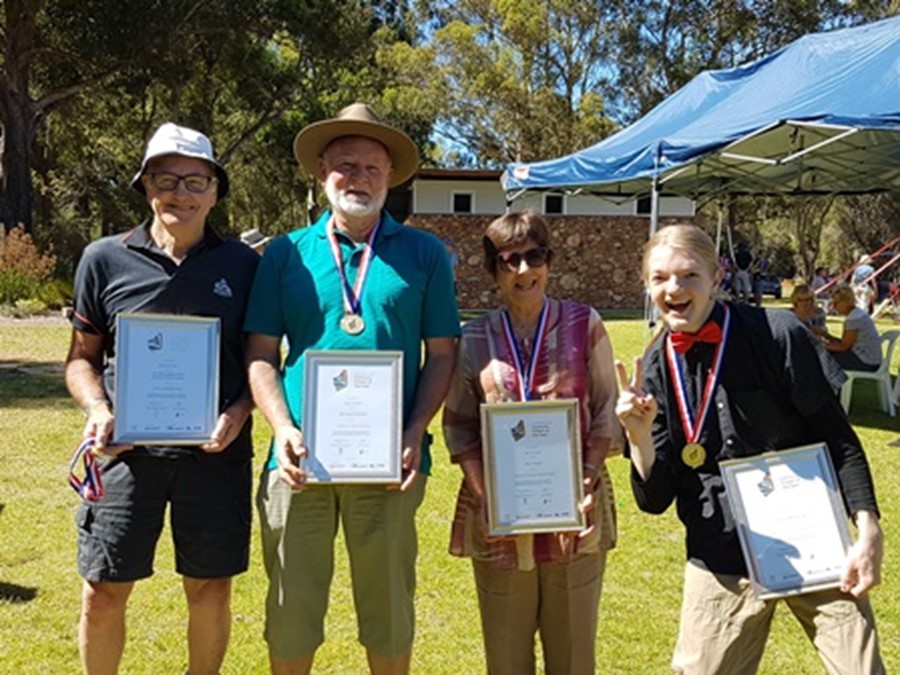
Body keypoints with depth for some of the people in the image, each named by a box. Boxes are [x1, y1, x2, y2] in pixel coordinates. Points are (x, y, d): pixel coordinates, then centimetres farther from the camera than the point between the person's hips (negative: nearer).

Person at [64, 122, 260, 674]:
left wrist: (239, 411, -9)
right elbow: (81, 358, 9)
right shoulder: (105, 260, 3)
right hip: (127, 448, 0)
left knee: (211, 588, 10)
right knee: (103, 591, 5)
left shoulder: (243, 265, 3)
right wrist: (98, 411, -9)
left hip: (216, 451, 0)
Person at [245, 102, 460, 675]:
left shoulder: (424, 254, 5)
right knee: (291, 608, 11)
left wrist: (416, 433, -9)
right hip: (302, 458, 1)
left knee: (389, 606, 12)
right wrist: (284, 429, -10)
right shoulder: (286, 253, 7)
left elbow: (441, 353, 4)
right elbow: (261, 354, 5)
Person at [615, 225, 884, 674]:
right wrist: (639, 437, -19)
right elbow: (655, 499, -2)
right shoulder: (654, 369, -2)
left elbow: (837, 439, -3)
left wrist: (868, 532, -10)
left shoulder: (776, 334, -11)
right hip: (722, 561, 2)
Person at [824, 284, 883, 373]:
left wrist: (824, 345, -7)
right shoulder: (857, 314, 9)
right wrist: (826, 335, 1)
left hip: (867, 363, -10)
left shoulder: (854, 319, -21)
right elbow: (844, 342, 9)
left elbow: (844, 346, -15)